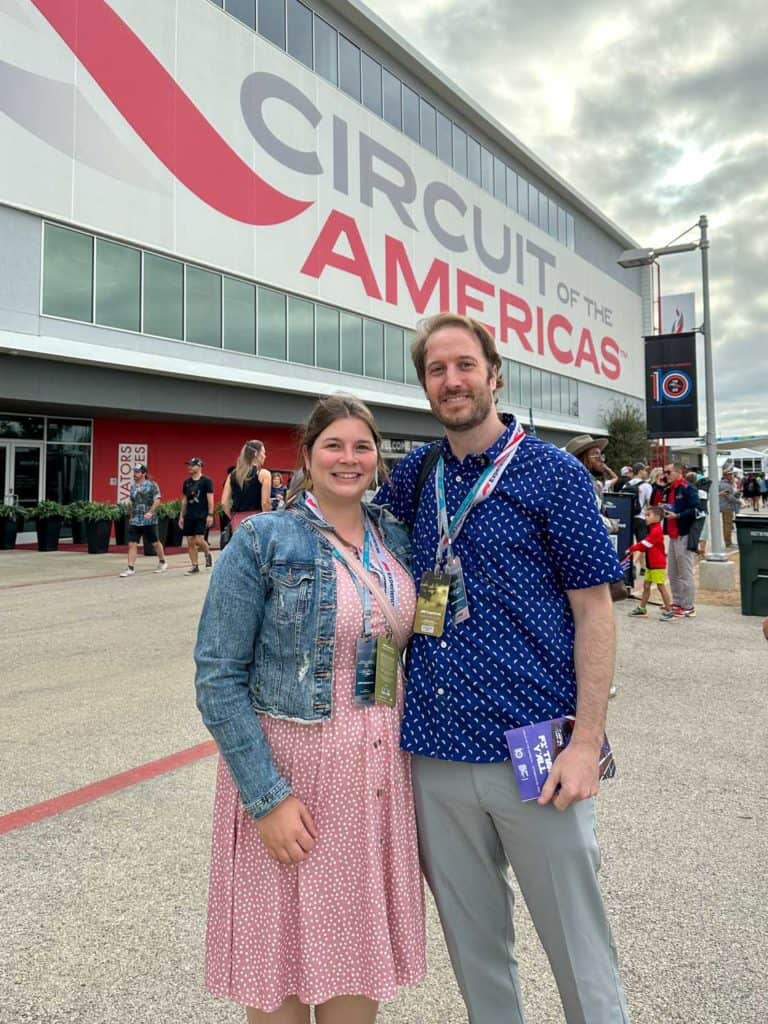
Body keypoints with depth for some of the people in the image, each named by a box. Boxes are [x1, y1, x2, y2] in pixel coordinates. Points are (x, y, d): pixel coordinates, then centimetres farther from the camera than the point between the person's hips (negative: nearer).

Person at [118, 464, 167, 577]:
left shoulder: (151, 485, -7)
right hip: (135, 521, 5)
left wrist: (150, 512, -25)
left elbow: (157, 500, -13)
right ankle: (131, 568, -1)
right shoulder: (132, 486, 10)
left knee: (155, 542, 10)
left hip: (149, 520, -5)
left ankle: (162, 562, 29)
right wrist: (132, 516, 18)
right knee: (132, 544, -3)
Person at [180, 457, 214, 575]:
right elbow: (184, 500, 17)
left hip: (202, 516, -6)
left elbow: (210, 499, -7)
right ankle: (194, 566, 12)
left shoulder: (206, 481, -4)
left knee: (199, 540, -13)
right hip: (189, 516, 6)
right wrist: (181, 516, 13)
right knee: (190, 542, 4)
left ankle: (208, 554, 17)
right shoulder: (186, 482, 12)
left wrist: (210, 515, -13)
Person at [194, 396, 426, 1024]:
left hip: (380, 772, 4)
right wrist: (267, 798, -15)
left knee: (358, 956, 17)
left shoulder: (396, 540, 4)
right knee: (283, 970, 12)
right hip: (288, 770, -4)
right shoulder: (262, 541, -10)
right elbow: (218, 680, -12)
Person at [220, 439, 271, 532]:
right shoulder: (263, 474, -4)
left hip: (238, 522, 5)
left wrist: (234, 518, 15)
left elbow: (224, 502, 6)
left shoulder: (232, 475, 10)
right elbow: (265, 503, -10)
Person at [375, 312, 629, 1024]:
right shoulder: (415, 475, 6)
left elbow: (594, 610, -6)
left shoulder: (554, 473, -5)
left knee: (579, 951, 12)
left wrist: (586, 742, -12)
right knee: (473, 945, 20)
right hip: (435, 751, 4)